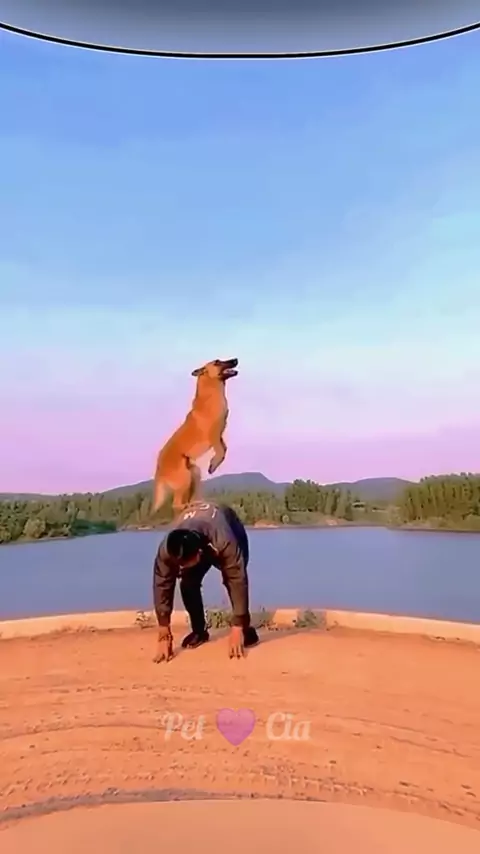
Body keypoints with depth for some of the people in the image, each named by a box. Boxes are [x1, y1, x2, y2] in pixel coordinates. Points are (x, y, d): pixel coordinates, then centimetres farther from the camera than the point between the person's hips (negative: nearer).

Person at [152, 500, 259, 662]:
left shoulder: (225, 543, -47)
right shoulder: (166, 549, -37)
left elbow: (238, 582, -40)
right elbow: (162, 587, -28)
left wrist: (237, 630, -36)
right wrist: (164, 637, -26)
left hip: (232, 529, -2)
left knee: (233, 580, -24)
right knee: (188, 584, -18)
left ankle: (245, 629, -2)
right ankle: (199, 631, 5)